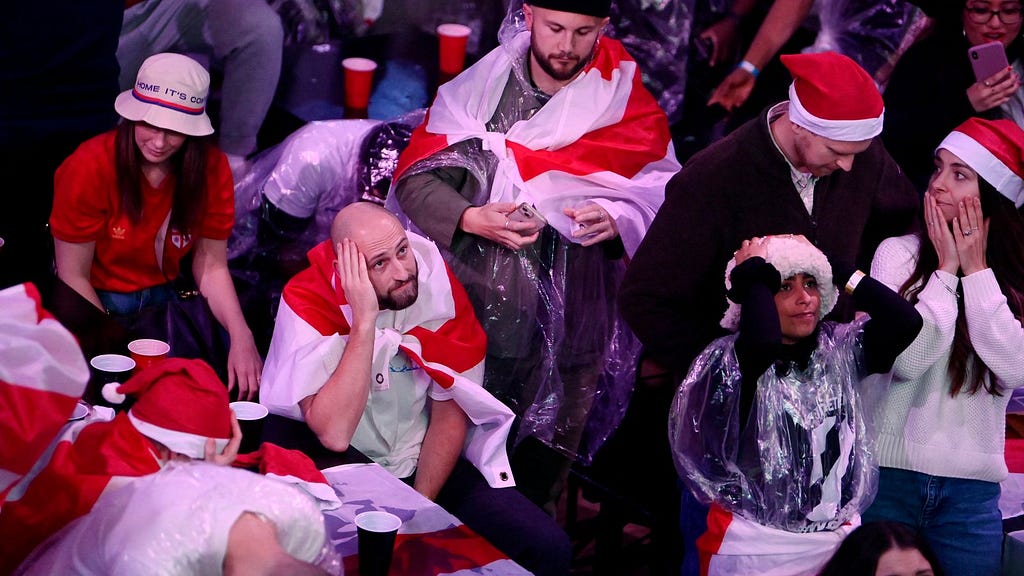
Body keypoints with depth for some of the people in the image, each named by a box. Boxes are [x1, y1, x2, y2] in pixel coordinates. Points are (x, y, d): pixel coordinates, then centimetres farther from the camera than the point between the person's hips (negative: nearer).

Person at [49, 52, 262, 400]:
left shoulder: (212, 169, -10)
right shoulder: (90, 167, -20)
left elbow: (211, 266, -5)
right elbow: (73, 276, -14)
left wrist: (241, 336, -22)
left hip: (163, 299, 3)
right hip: (95, 304, -3)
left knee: (242, 372, -20)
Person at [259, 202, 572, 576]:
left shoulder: (438, 283, -10)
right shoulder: (307, 301, -20)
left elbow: (450, 412, -1)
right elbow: (333, 434, -31)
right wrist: (364, 321, -34)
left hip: (425, 463, 3)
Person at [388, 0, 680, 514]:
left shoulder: (628, 105, 0)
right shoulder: (481, 83, 1)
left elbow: (662, 205, -5)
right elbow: (415, 178, -3)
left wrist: (617, 220, -26)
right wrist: (470, 219, -21)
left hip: (567, 332, 0)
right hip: (467, 311, 0)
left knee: (539, 481, 9)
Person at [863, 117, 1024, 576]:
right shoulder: (899, 253, -5)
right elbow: (907, 360, -16)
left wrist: (976, 270, -9)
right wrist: (946, 270, -12)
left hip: (973, 486, 2)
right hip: (890, 471, -2)